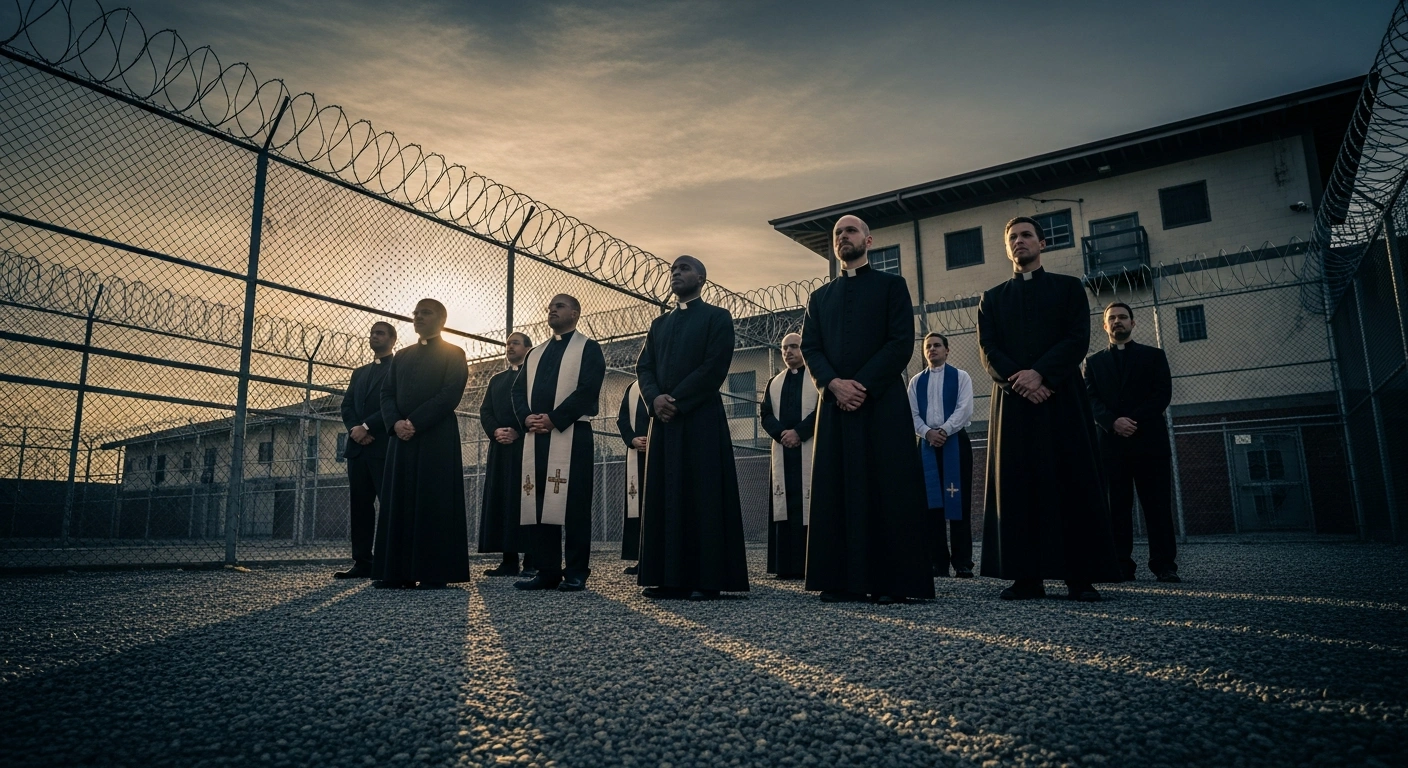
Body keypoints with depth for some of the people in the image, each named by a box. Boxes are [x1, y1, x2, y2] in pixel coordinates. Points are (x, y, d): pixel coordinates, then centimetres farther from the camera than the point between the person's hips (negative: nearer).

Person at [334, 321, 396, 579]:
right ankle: (362, 563, 7)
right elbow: (347, 406, 15)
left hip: (385, 447, -7)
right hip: (358, 447, 7)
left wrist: (367, 426, -14)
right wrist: (355, 429, -4)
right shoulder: (359, 372, 25)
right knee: (359, 505, 4)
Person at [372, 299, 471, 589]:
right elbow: (387, 393, 13)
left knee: (435, 501, -6)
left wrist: (415, 422, -15)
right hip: (401, 436, 6)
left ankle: (436, 573, -3)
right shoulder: (401, 356, 21)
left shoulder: (454, 354, 4)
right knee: (399, 500, 3)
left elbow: (450, 394, -9)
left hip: (438, 437, -5)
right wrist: (396, 422, -7)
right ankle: (396, 570, 6)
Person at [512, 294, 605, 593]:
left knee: (573, 503, -6)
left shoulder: (588, 348, 5)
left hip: (571, 434, -6)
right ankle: (546, 571, 9)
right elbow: (518, 390, 16)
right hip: (536, 436, 6)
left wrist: (553, 418, -15)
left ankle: (576, 573, -1)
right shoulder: (534, 354, 24)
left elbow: (588, 389, -8)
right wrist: (527, 417, -5)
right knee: (537, 502, 3)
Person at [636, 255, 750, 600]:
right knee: (663, 496, 3)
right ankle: (668, 577, 7)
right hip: (664, 421, 6)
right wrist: (655, 398, -9)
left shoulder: (717, 317, 5)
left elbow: (715, 366, -8)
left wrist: (678, 401, -13)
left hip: (702, 419, -6)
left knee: (703, 496, -6)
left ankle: (707, 579, -3)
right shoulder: (658, 323, 22)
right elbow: (644, 367, 12)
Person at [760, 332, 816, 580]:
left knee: (810, 505, -8)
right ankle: (788, 564, 2)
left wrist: (799, 432, -14)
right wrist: (782, 434, -8)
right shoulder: (774, 383, 20)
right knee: (785, 507, 0)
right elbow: (766, 414, 11)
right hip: (782, 452, 4)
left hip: (811, 451, -4)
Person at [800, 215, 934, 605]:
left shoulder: (891, 285, 10)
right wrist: (834, 383, -9)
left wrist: (863, 384, -13)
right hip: (835, 404, 4)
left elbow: (902, 342, -2)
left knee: (888, 488, -5)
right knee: (837, 489, 0)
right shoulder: (820, 296, 21)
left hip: (882, 401, -3)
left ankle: (892, 581, -1)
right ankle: (843, 578, 4)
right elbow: (810, 347, 10)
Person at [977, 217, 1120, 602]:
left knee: (1073, 484, -4)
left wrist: (1040, 374, -15)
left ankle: (1080, 577, 0)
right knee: (1016, 486, -3)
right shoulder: (992, 298, 17)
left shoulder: (1069, 287, 13)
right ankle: (1027, 577, 0)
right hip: (1012, 401, 1)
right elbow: (987, 350, 5)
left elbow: (1078, 338, -1)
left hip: (1062, 398, -1)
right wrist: (1019, 380, -12)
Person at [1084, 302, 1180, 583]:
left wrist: (1135, 420, -12)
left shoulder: (1154, 356, 15)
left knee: (1157, 503, -2)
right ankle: (1122, 565, -2)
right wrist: (1113, 422, -13)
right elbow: (1091, 400, 5)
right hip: (1111, 442, 1)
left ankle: (1164, 565, 0)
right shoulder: (1094, 362, 17)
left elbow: (1163, 393, 2)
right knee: (1117, 505, -2)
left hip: (1149, 439, -1)